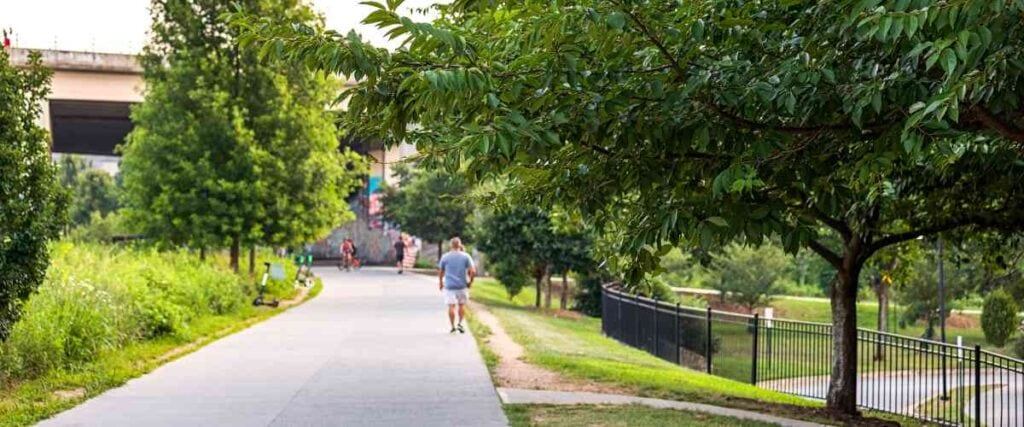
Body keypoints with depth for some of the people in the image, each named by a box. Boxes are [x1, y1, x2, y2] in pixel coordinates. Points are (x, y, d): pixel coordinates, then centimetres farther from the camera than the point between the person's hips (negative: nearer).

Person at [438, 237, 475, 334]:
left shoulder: (445, 257, 1)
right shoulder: (466, 256, -2)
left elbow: (440, 272, 6)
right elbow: (473, 271, -10)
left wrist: (441, 283, 19)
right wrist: (470, 282, 3)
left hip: (449, 285, 0)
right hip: (462, 285, 0)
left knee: (451, 306, 2)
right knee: (462, 305, 15)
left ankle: (453, 326, 3)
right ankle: (460, 323, 5)